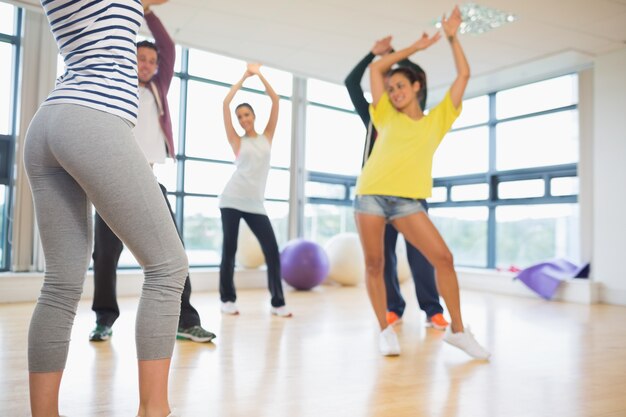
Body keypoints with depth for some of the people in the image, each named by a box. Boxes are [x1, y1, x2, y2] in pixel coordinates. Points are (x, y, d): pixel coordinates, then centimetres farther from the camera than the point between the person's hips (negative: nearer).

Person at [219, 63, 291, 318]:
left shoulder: (267, 137, 13)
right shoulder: (237, 141, 7)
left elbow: (275, 100, 9)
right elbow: (225, 103, 1)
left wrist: (260, 74, 10)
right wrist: (245, 77, 7)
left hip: (255, 204, 2)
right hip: (232, 201, -1)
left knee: (272, 252, -5)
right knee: (229, 250, 1)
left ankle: (277, 303, 2)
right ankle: (227, 299, 14)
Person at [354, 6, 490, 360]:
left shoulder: (438, 119, 16)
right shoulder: (387, 116, 16)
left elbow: (464, 75, 16)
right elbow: (376, 68, 19)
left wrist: (452, 37, 22)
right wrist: (416, 47, 24)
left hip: (407, 200, 0)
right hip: (371, 194, 1)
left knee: (443, 257, -10)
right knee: (374, 264, 0)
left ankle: (457, 329, 4)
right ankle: (386, 331, 14)